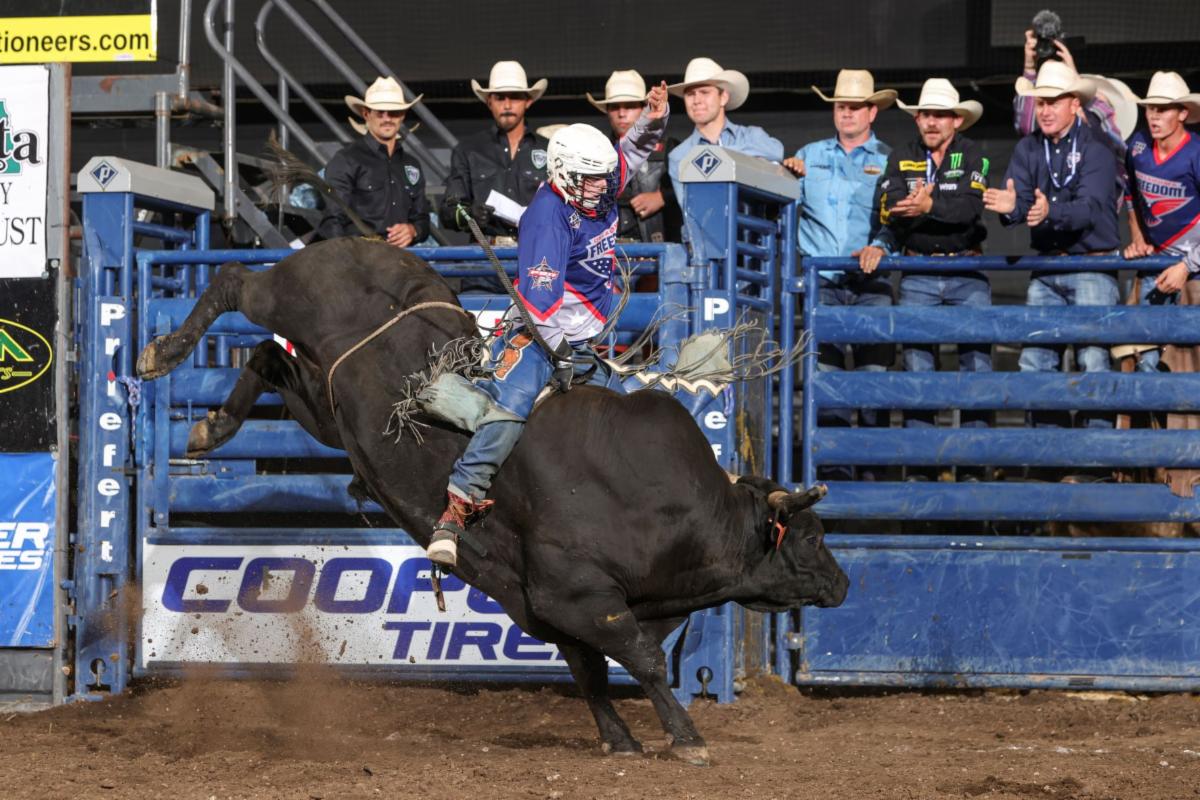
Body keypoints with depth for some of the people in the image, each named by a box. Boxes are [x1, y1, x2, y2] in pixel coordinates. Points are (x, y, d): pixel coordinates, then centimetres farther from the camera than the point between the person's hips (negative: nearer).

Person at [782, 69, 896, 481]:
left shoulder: (889, 161, 11)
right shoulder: (810, 156, 18)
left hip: (871, 281, -1)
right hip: (823, 281, 1)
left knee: (874, 367, -7)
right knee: (825, 371, -6)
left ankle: (872, 462, -1)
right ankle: (834, 464, -6)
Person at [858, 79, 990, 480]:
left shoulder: (972, 156, 1)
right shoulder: (901, 159, 9)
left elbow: (971, 207, -16)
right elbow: (890, 210, -4)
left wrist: (929, 206, -28)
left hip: (967, 274, -2)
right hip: (918, 276, 2)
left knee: (977, 363, -5)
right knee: (917, 367, 0)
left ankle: (972, 463, 0)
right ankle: (918, 465, 4)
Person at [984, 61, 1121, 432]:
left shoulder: (1095, 148, -8)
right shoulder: (1028, 148, 7)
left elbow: (1090, 206, -22)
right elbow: (1018, 200, -4)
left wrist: (1051, 213, -41)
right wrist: (1010, 207, -29)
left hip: (1092, 266, -5)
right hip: (1046, 270, 5)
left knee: (1093, 360, -11)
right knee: (1034, 362, 4)